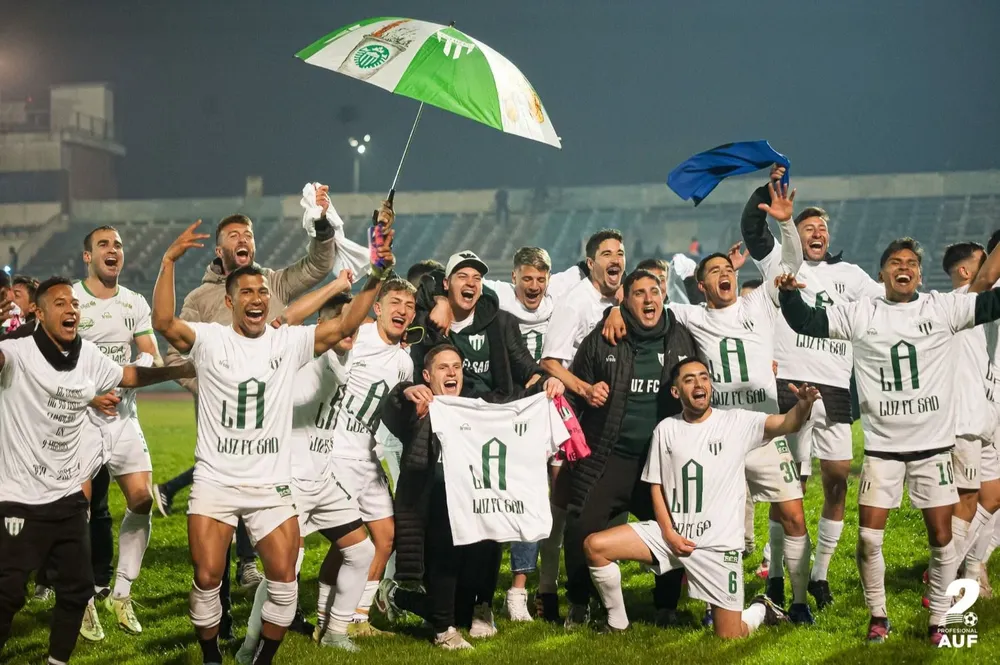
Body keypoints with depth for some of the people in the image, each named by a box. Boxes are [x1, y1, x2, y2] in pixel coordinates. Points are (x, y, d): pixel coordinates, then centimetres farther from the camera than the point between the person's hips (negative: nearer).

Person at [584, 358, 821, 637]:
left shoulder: (737, 422, -6)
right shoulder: (666, 429, 3)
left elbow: (785, 424, -21)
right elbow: (656, 485, 7)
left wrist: (803, 407, -45)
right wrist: (668, 533, -6)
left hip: (718, 542, -3)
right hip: (672, 533, 3)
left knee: (730, 639, -4)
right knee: (595, 545, -14)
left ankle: (761, 609, 33)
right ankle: (617, 626, 6)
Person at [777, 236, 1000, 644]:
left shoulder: (944, 308, 0)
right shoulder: (860, 314, 2)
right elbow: (807, 323, 0)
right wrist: (789, 293, -17)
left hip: (934, 444, 0)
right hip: (882, 446, 0)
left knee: (941, 538, 2)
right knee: (869, 537, -3)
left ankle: (939, 620, 19)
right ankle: (878, 616, 17)